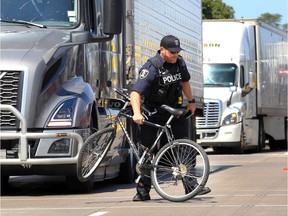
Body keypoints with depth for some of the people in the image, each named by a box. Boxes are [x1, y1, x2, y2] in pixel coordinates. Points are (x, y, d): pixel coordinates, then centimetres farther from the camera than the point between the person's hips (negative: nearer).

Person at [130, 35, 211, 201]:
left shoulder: (179, 63, -2)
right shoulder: (151, 68, -21)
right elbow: (135, 92, -31)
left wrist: (191, 101, 23)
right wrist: (137, 113, -44)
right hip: (153, 114, -5)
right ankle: (143, 191, 5)